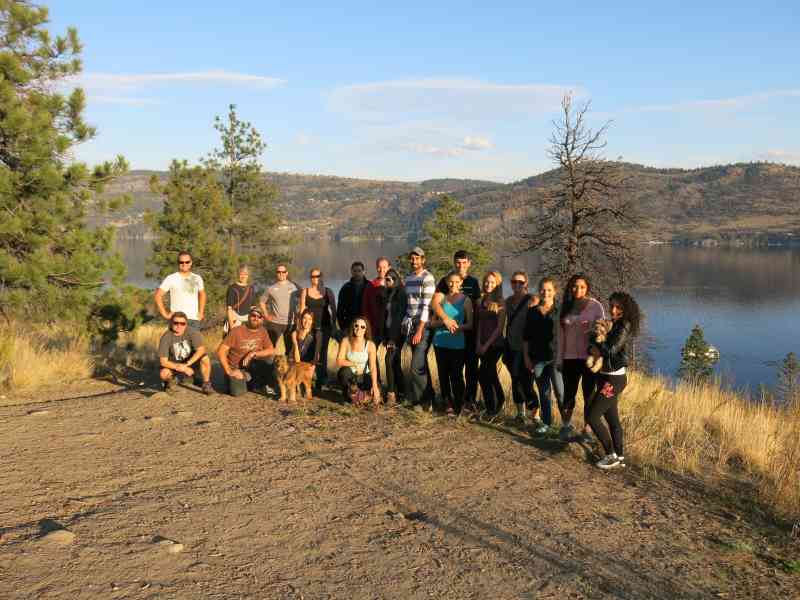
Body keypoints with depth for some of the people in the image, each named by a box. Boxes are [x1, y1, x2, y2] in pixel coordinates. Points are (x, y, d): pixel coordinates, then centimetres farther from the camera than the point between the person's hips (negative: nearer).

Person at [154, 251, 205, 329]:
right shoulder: (171, 279, -2)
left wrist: (201, 313, 17)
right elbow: (158, 295, -2)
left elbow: (202, 294, 27)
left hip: (194, 319, 4)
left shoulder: (197, 278, 12)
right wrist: (165, 314, -7)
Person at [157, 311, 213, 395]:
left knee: (205, 357, -29)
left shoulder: (192, 332, -19)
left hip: (191, 361, 1)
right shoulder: (166, 338, -21)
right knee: (163, 373, -31)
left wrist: (186, 364, -34)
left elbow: (201, 349, -27)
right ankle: (168, 382, 7)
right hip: (174, 364, -1)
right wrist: (181, 368, -31)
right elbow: (163, 362, -22)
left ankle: (206, 385, -11)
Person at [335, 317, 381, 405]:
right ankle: (347, 393, -5)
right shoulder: (346, 341, -13)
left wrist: (374, 386, -28)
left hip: (363, 376, 1)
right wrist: (355, 365, -24)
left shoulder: (370, 345, -12)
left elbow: (373, 367, -17)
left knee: (376, 394, -25)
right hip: (348, 375, -1)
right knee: (345, 371, -37)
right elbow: (339, 362, -18)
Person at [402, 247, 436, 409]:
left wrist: (420, 330, -18)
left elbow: (427, 306, -15)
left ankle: (422, 401, 0)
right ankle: (428, 399, 20)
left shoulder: (427, 278, -10)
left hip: (424, 326, -8)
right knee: (421, 365, 12)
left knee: (417, 366, -11)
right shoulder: (408, 277, 14)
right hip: (411, 325, 8)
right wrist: (405, 322, 12)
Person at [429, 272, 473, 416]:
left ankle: (457, 406, 8)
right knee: (443, 374, 6)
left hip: (457, 344, -3)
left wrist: (460, 327, -17)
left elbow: (470, 324, 2)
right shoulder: (441, 299, 9)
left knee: (456, 375, -5)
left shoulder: (465, 300, 2)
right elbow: (432, 322, 9)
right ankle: (448, 403, 19)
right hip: (440, 342, 3)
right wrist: (444, 322, -10)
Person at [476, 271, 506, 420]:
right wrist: (478, 343, 0)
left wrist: (486, 345, -13)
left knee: (483, 375, -11)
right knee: (490, 374, 13)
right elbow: (480, 323, 10)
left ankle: (492, 409, 1)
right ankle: (498, 405, 29)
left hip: (495, 344, -6)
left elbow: (499, 327, -11)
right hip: (483, 344, 6)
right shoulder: (481, 301, 9)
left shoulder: (500, 303, -7)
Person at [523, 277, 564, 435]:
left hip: (556, 357, -3)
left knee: (560, 393, -7)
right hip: (537, 358, 3)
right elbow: (526, 337, 11)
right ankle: (546, 422, 23)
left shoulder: (560, 310, -1)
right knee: (543, 392, 12)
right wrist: (526, 357, 6)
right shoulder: (532, 312, 7)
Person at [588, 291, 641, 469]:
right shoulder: (613, 325, 9)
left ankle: (611, 455, 6)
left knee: (592, 417, -4)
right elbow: (603, 349, 10)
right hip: (606, 376, 9)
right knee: (612, 418, 15)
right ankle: (620, 456, 24)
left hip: (613, 379, -9)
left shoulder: (624, 327, -17)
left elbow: (610, 351, -22)